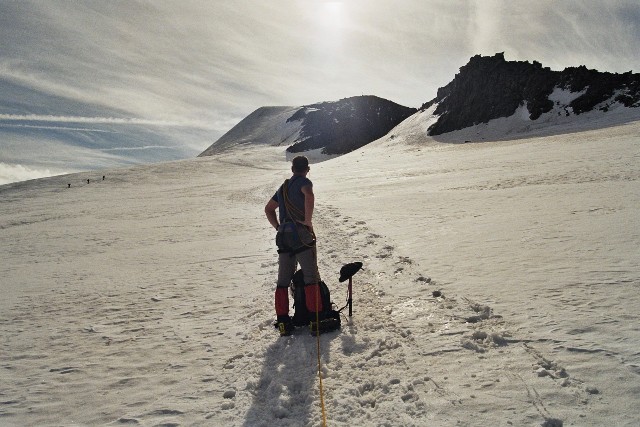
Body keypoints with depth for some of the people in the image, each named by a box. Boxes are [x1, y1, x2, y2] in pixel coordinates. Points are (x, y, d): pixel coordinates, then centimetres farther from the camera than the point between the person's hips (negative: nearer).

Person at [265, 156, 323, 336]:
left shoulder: (283, 187, 21)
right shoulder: (304, 182, -1)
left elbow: (268, 209, 28)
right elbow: (309, 196, -25)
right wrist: (308, 220, -17)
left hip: (283, 237, 7)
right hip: (301, 235, -6)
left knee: (283, 281, 9)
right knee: (311, 279, -1)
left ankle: (283, 321, 10)